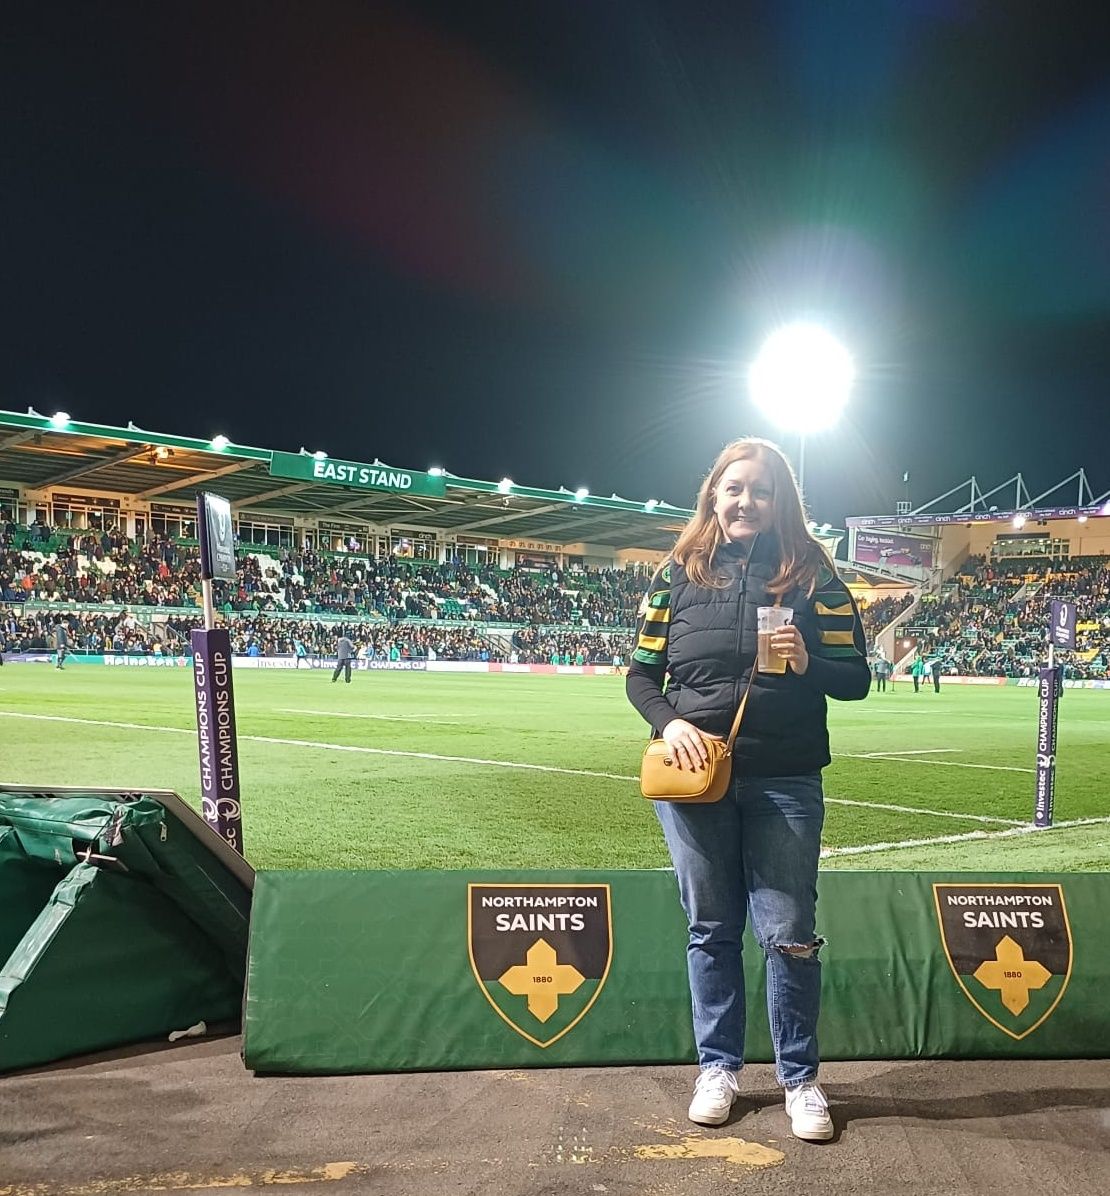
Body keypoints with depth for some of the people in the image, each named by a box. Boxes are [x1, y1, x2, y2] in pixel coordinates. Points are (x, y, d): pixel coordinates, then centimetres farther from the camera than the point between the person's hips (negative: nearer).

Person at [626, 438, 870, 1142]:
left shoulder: (812, 577, 0)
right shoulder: (680, 575, 4)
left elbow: (857, 680, 0)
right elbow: (642, 673, 6)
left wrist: (806, 663, -20)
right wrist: (670, 722, -13)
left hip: (784, 785, -1)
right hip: (693, 777, 2)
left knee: (789, 934, 3)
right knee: (711, 930, 12)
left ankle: (801, 1077, 22)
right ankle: (719, 1067, 28)